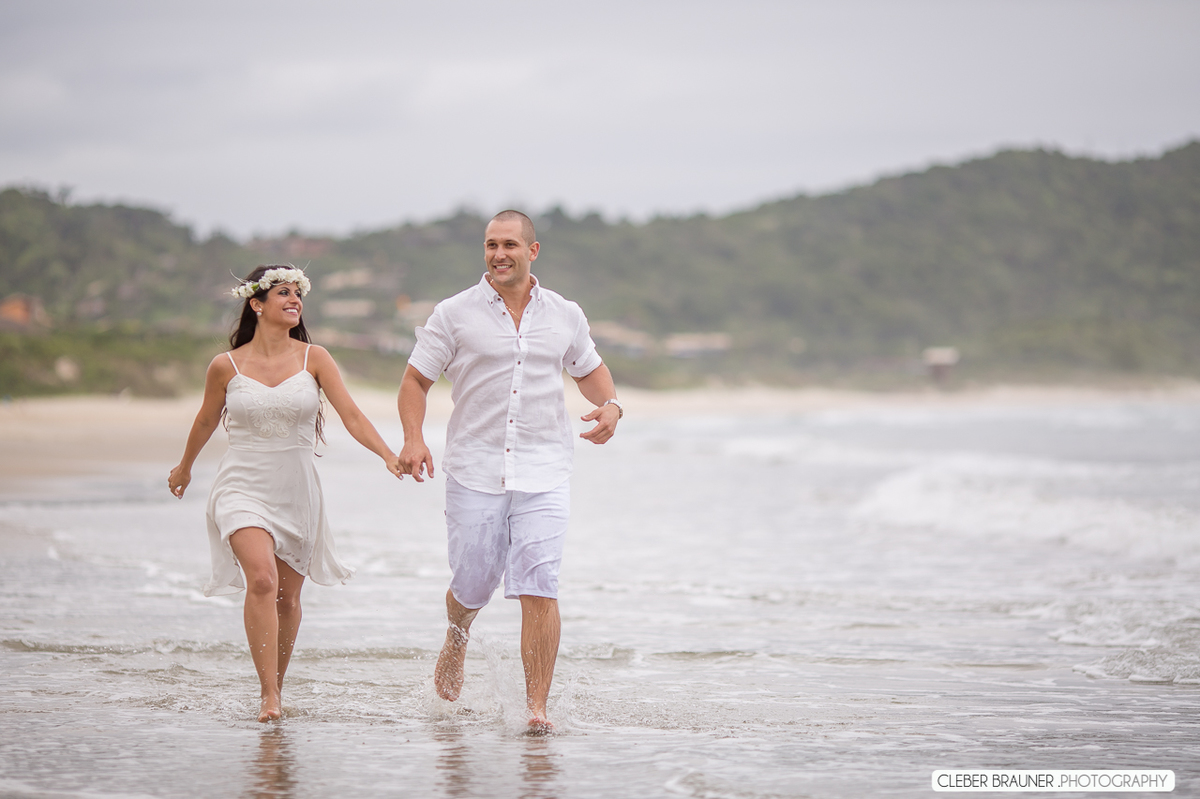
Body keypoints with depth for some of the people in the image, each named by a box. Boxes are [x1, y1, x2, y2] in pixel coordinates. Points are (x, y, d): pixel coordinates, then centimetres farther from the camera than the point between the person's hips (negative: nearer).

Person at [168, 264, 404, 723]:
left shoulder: (313, 358, 0)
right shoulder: (226, 366, -2)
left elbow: (351, 415, -6)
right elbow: (207, 420, 15)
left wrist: (388, 456, -20)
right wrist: (184, 468, 30)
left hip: (297, 490, 2)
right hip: (244, 486, -2)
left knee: (287, 596, 10)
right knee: (262, 579, -24)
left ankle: (277, 686, 31)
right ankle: (268, 696, -22)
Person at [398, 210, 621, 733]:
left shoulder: (566, 316, 8)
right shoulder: (454, 314, 1)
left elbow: (589, 369, 24)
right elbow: (416, 379, 5)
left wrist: (610, 405, 3)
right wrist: (413, 438, -12)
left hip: (543, 476, 1)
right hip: (474, 471, 0)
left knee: (539, 589, -11)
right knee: (472, 586, 7)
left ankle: (537, 707, -9)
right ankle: (456, 639, 43)